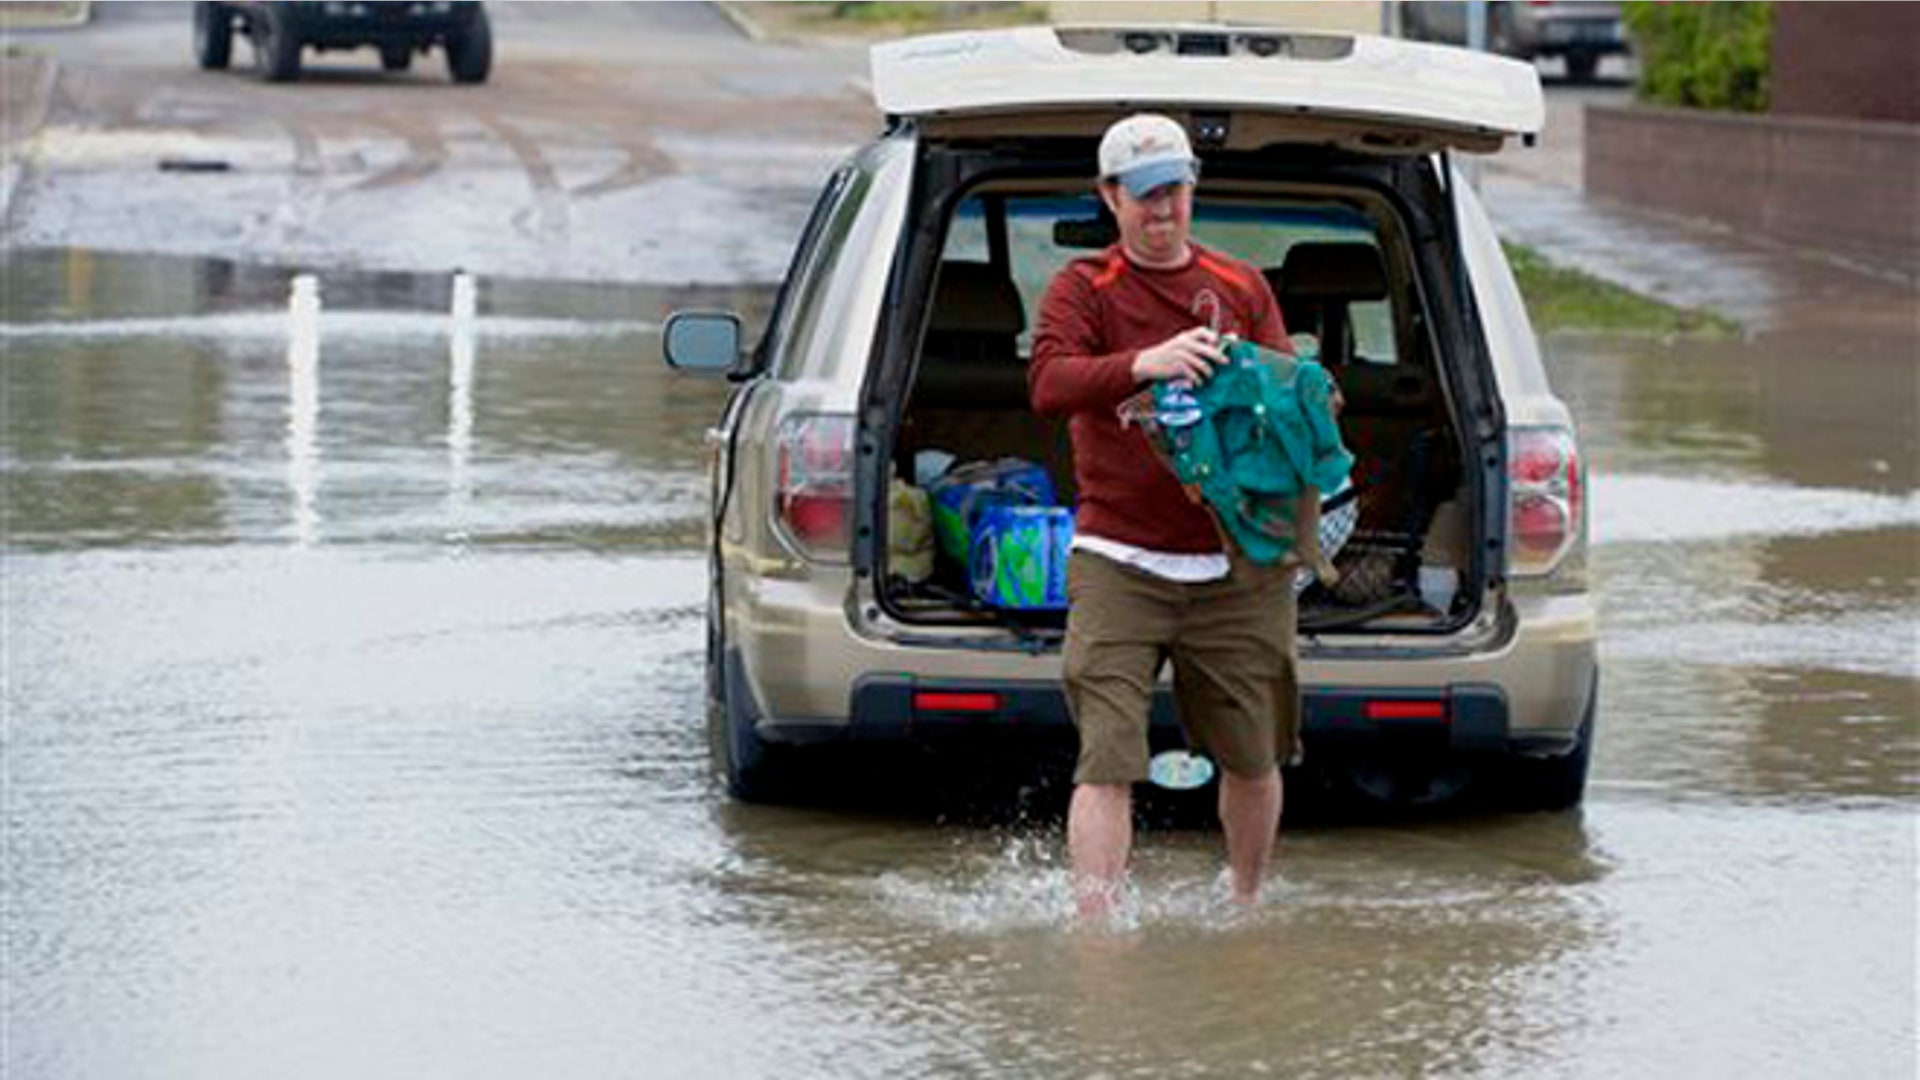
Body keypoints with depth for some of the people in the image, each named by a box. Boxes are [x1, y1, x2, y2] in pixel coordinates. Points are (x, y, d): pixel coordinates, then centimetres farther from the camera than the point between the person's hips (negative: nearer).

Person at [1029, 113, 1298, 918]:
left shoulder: (1242, 289, 14)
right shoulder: (1084, 289, 4)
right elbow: (1048, 383, -14)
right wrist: (1142, 365, -30)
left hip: (1236, 564, 3)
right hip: (1119, 564, -3)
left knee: (1252, 759, 12)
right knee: (1107, 764, -13)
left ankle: (1244, 909, 35)